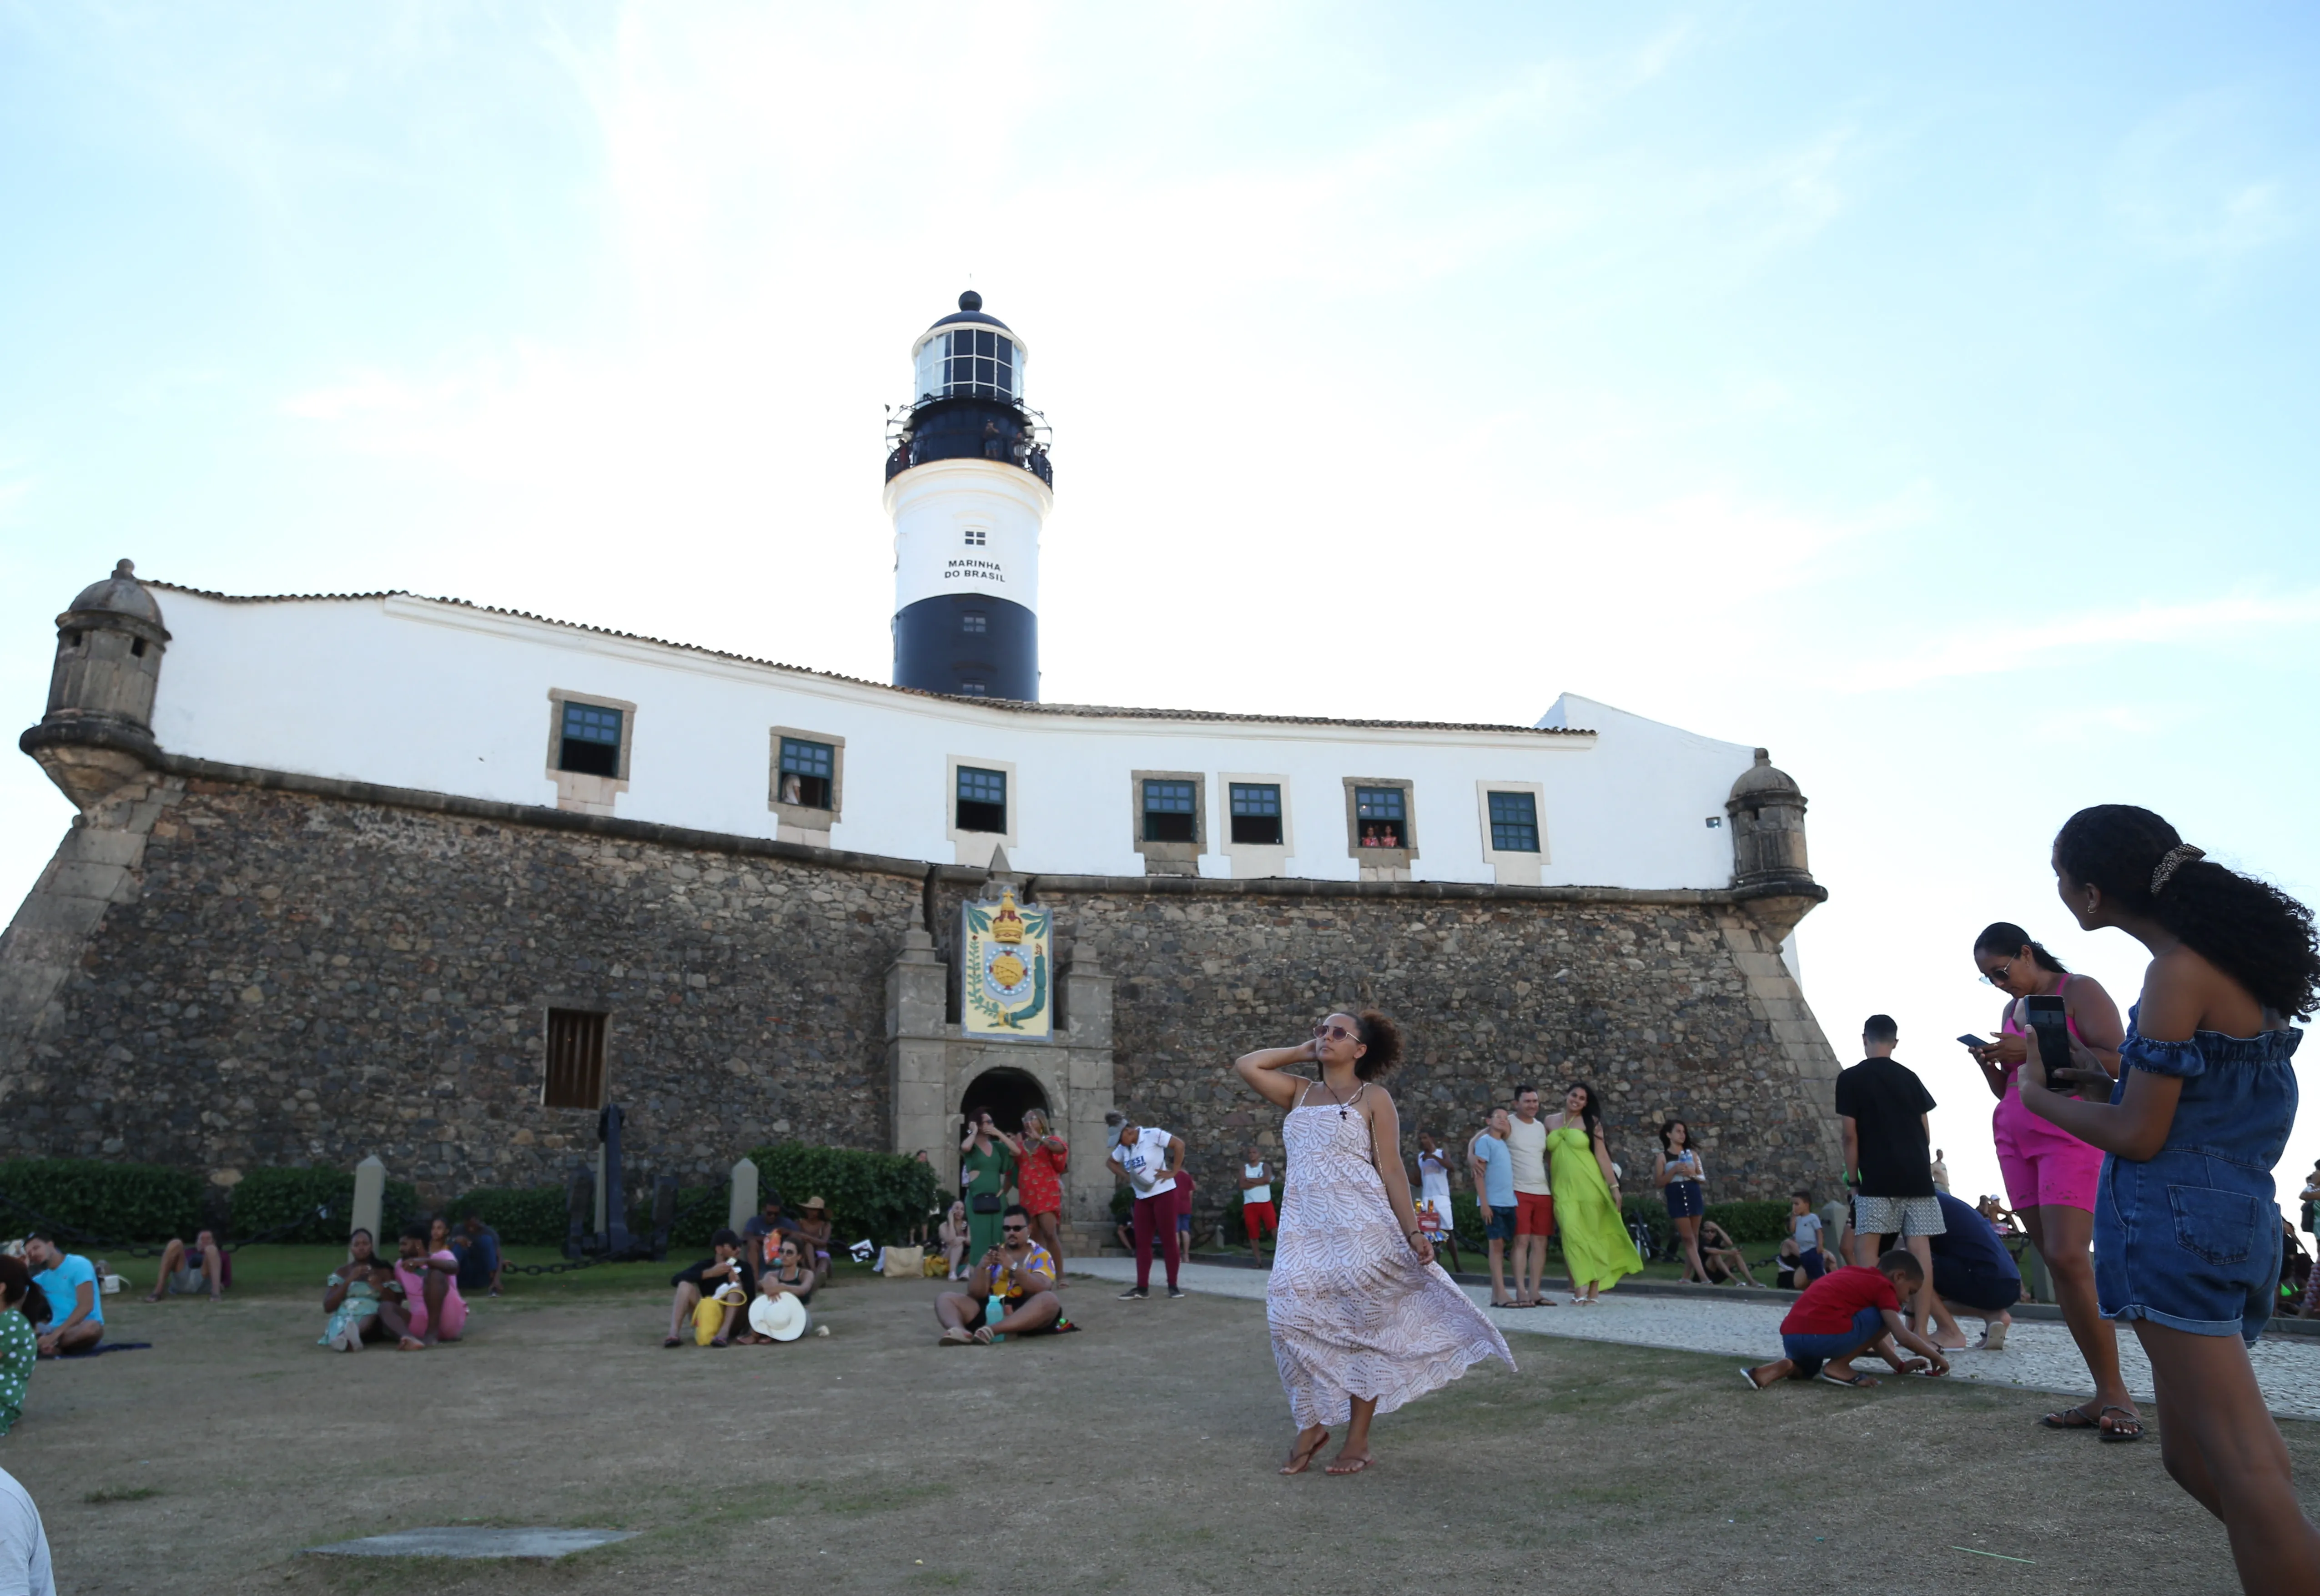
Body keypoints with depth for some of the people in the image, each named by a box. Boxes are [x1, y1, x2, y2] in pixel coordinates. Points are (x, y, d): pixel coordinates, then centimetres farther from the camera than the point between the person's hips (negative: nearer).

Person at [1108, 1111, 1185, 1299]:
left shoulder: (1152, 1135, -12)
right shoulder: (1124, 1147, 8)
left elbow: (1179, 1145, -16)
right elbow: (1112, 1163, 24)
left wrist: (1173, 1172, -15)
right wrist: (1126, 1177, 7)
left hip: (1164, 1193, -7)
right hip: (1142, 1198, 7)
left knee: (1168, 1240, -3)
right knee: (1142, 1243, 3)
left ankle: (1173, 1286, 3)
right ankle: (1142, 1288, 5)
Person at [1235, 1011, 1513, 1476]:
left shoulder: (1373, 1097, 2)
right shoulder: (1300, 1092, 14)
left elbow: (1392, 1170, -1)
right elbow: (1246, 1065, 11)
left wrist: (1413, 1231, -8)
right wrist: (1303, 1051, 14)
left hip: (1359, 1224, -4)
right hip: (1304, 1227, 4)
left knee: (1362, 1324, 1)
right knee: (1290, 1316, -5)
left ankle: (1358, 1439, 12)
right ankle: (1312, 1425, 11)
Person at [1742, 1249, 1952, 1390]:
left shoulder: (1856, 1277, 32)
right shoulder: (1884, 1286, 8)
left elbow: (1870, 1330, 39)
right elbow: (1903, 1336, 2)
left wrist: (1901, 1365, 40)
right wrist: (1936, 1356, 18)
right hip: (1826, 1334, -8)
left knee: (1805, 1371, 38)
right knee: (1886, 1317, 10)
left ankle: (1785, 1367, 2)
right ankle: (1838, 1366, 6)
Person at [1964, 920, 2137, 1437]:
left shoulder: (2080, 992, -2)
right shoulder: (2012, 1010, 19)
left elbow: (2116, 1061, -14)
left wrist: (2035, 1052, -18)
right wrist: (1989, 1064, 3)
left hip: (2071, 1136, -7)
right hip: (2015, 1137, 7)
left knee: (2067, 1257, -20)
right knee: (2054, 1261, 0)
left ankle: (2115, 1392, -13)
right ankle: (2104, 1395, 1)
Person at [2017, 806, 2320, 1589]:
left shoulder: (2180, 973, -16)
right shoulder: (2236, 959, 12)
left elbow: (2138, 1136, -15)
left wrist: (2040, 1096, 0)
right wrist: (2111, 1073, 13)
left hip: (2178, 1222, -10)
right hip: (2235, 1220, 10)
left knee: (2240, 1471, -5)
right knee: (2195, 1455, 16)